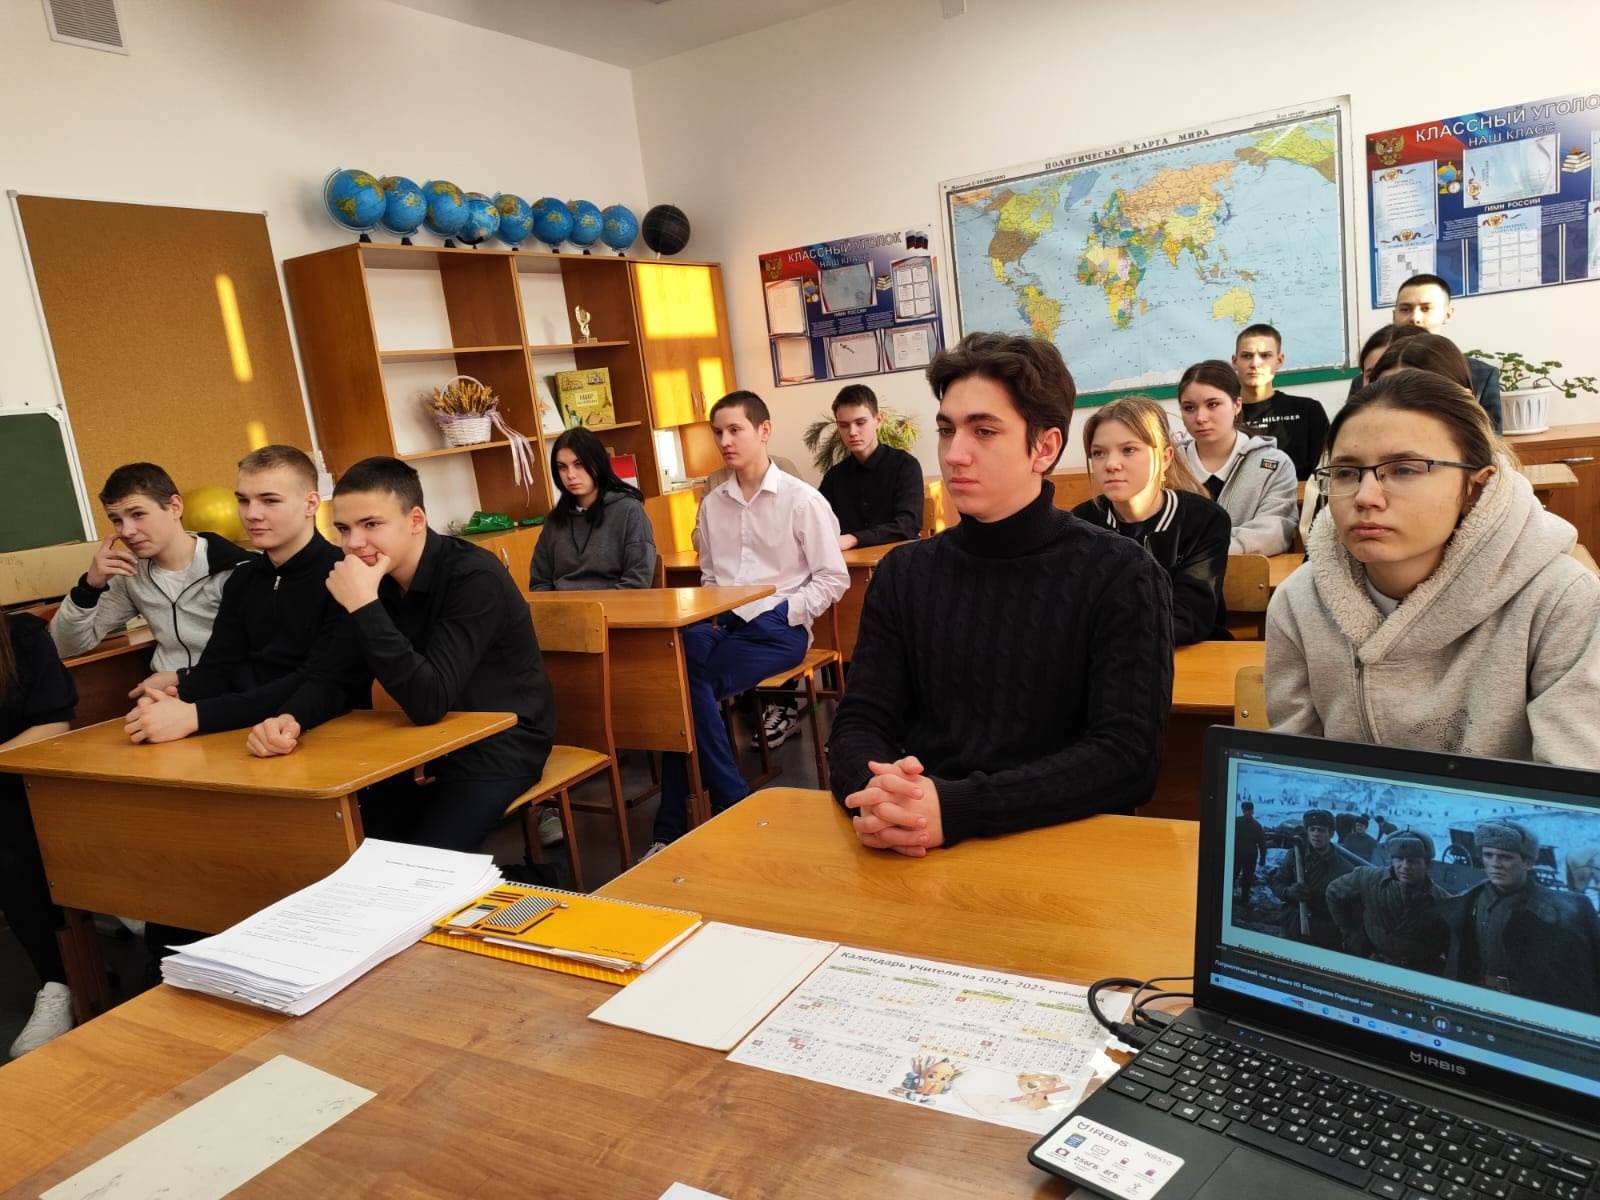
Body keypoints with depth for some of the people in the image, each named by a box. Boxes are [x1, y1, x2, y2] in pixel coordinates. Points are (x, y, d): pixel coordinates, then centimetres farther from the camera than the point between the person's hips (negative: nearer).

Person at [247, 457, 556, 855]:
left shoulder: (474, 578, -23)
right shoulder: (377, 579, 0)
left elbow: (429, 702, -31)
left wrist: (363, 605, -32)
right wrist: (292, 720, -22)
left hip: (498, 745, -7)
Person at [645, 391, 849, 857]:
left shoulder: (802, 499, -2)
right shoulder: (712, 503, 14)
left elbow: (833, 578, -2)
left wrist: (784, 614, -12)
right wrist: (707, 616, 3)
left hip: (777, 626, -4)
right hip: (721, 622, 5)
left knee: (689, 685, -27)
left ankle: (673, 825, -14)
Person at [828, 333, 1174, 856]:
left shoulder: (1121, 577, -3)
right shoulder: (903, 573, 9)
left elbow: (1126, 757, -10)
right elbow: (859, 722, 6)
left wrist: (956, 809, -22)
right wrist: (874, 794, -17)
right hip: (920, 856, 3)